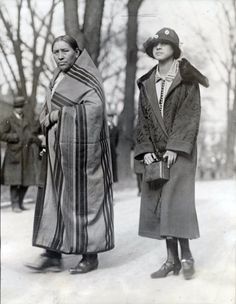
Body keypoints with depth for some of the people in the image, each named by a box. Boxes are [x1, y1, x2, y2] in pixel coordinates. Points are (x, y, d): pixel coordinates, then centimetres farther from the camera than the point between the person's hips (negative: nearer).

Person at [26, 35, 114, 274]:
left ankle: (91, 255, 10)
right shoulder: (58, 77, 15)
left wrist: (59, 114, -17)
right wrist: (47, 118, -3)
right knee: (54, 199, 6)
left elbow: (94, 106, -24)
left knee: (84, 198, -1)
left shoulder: (87, 77, -9)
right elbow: (48, 108, 21)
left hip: (81, 147, -8)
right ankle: (53, 254, 11)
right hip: (60, 149, 8)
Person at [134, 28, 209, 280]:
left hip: (179, 151, -5)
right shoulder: (147, 84, 13)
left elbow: (190, 116, -8)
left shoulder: (187, 80, 0)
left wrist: (175, 148, -16)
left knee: (175, 201, -11)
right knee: (156, 204, 1)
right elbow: (143, 120, 10)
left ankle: (186, 256, 2)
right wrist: (146, 149, -2)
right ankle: (172, 259, 8)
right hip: (155, 152, 5)